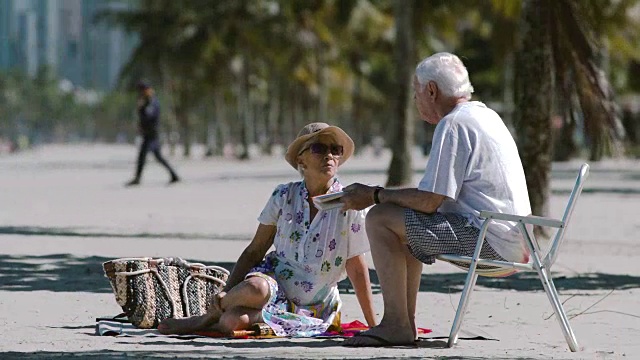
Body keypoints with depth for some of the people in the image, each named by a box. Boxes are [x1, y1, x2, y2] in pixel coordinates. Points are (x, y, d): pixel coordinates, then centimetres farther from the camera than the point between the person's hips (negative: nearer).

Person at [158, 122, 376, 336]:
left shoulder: (347, 206, -7)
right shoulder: (284, 197, -1)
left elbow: (357, 271, -3)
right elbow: (254, 251, 2)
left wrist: (373, 326, -3)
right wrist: (226, 292, -11)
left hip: (312, 310, -2)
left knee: (234, 321, -32)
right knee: (255, 288, -38)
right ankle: (210, 316, -10)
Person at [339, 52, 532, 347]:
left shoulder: (453, 124, -13)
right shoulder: (486, 115, 19)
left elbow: (429, 201, -17)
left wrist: (374, 195, -3)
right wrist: (384, 195, 18)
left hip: (488, 241, -11)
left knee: (379, 220, -9)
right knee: (405, 224, 24)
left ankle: (396, 325, -10)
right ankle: (406, 322, 20)